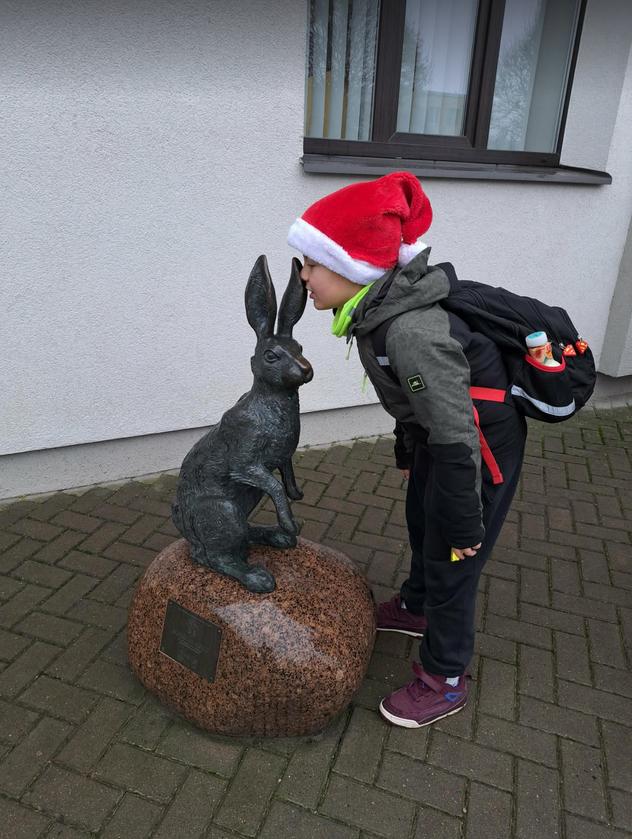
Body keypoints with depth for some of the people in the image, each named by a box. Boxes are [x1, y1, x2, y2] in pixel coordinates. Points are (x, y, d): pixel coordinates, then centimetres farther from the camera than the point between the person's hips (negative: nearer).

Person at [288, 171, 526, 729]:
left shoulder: (410, 332, -37)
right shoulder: (379, 310, -7)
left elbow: (457, 436, -32)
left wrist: (465, 522, -22)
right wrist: (407, 451, 22)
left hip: (483, 443, -9)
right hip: (439, 433, 9)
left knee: (451, 560, 4)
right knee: (422, 526, 27)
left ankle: (445, 681, 27)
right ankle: (416, 609, 54)